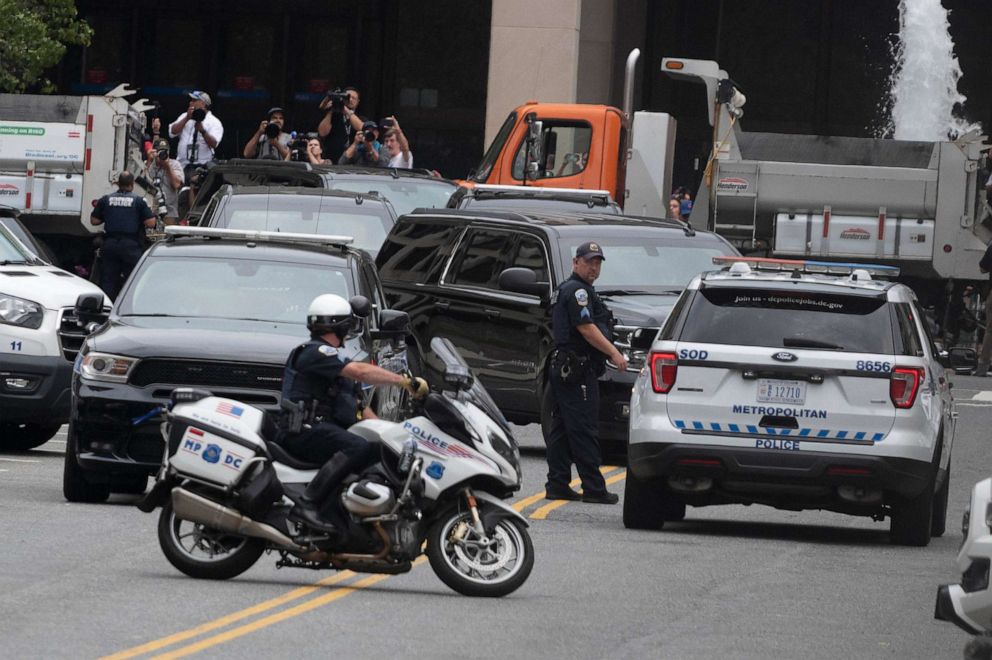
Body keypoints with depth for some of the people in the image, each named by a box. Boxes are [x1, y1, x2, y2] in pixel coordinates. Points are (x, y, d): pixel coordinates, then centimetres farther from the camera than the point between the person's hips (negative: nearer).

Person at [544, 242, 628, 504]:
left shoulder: (566, 290, 23)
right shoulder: (577, 290, -10)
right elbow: (585, 328, -18)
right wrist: (613, 353, -17)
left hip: (562, 367, 11)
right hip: (577, 369, -11)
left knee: (561, 430, 10)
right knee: (584, 430, -10)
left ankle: (557, 485, 11)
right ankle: (593, 488, -10)